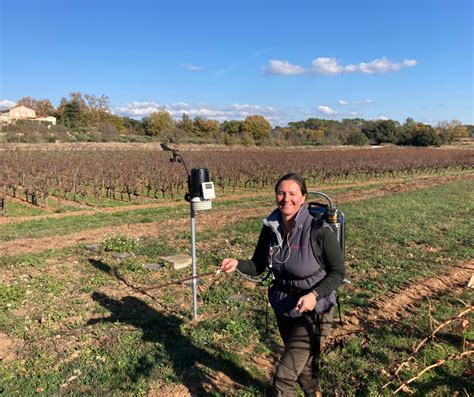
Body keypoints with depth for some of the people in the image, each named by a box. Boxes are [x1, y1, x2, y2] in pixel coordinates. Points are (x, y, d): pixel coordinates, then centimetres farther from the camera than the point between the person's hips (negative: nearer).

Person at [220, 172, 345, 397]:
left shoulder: (319, 230, -22)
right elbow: (257, 266, 1)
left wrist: (315, 294, -28)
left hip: (313, 311, -5)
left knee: (283, 377, -5)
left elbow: (338, 272, -13)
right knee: (302, 365, 28)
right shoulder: (270, 227, -7)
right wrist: (237, 264, -20)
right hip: (283, 308, 6)